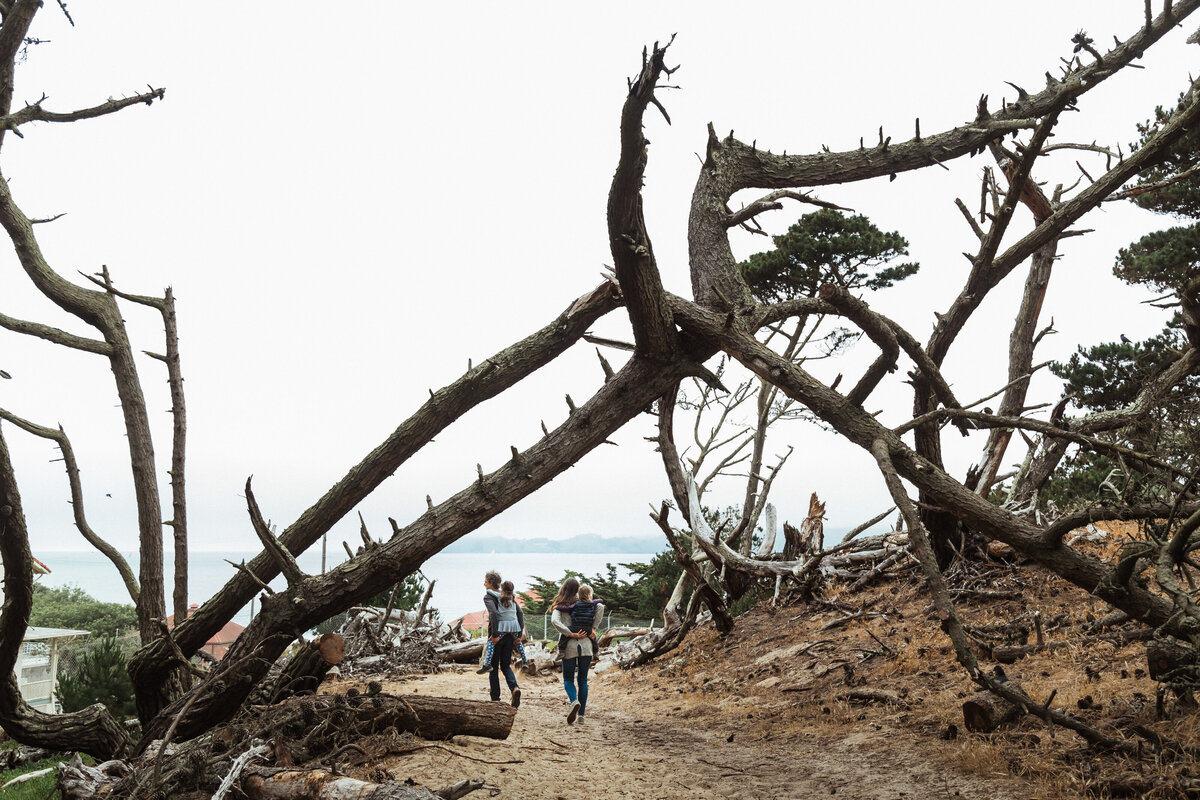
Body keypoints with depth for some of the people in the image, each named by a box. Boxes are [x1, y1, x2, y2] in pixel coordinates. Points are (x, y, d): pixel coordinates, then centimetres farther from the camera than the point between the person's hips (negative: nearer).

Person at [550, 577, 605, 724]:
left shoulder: (559, 607, 3)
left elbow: (555, 621, -15)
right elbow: (600, 606, -8)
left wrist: (571, 634, -13)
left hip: (569, 646, -2)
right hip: (586, 645, 2)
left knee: (568, 679, 9)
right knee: (582, 680, 11)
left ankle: (574, 701, -21)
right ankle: (581, 714, 8)